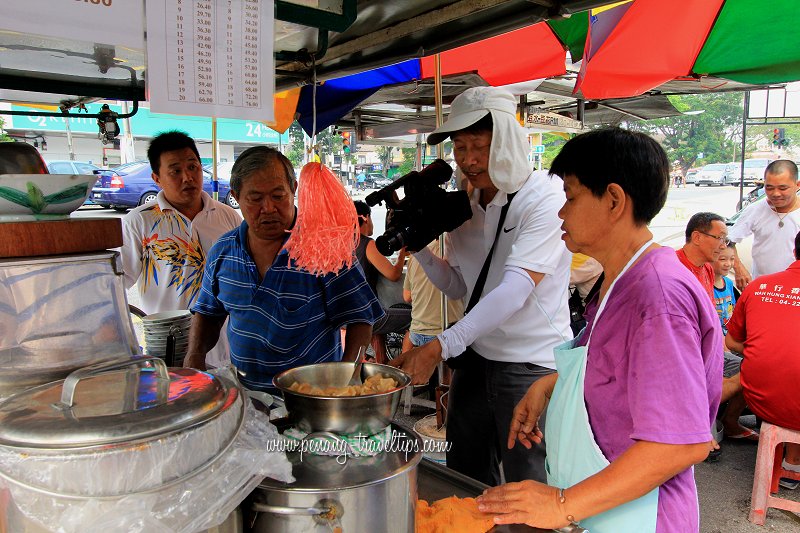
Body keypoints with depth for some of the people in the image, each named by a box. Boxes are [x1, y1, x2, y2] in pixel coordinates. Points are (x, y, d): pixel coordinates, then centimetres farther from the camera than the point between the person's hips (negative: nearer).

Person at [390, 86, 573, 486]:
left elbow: (514, 291, -26)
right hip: (475, 357, 6)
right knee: (464, 479, 18)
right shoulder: (466, 205, 5)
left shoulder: (545, 201, -15)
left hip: (532, 366, -6)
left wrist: (440, 347, -33)